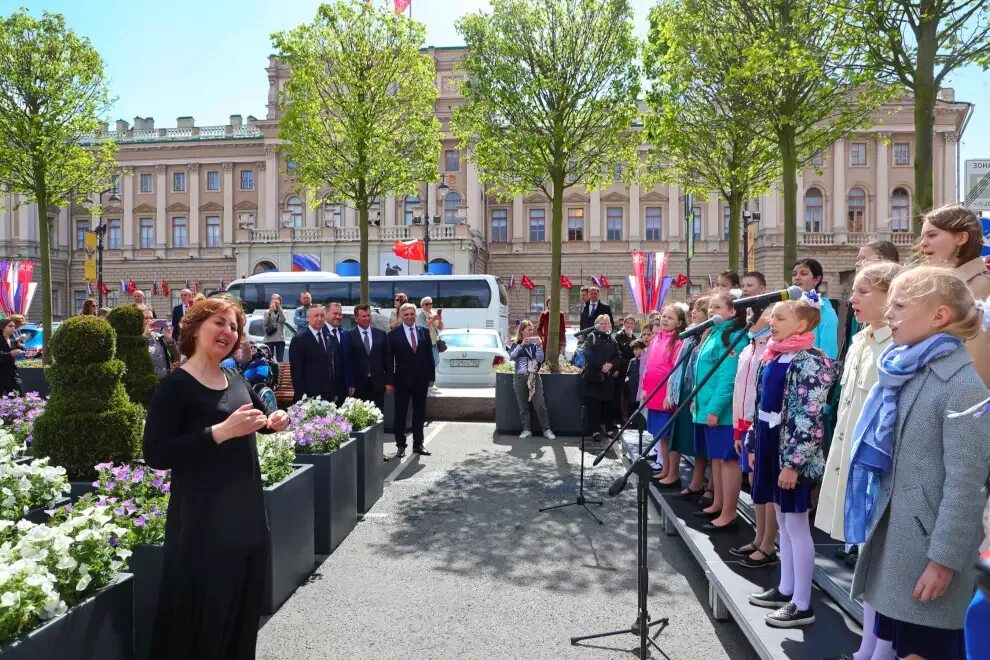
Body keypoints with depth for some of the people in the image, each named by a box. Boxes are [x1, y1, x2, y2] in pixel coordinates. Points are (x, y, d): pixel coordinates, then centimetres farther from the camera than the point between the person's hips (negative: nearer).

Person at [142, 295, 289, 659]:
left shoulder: (236, 380, 7)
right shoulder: (175, 386, -13)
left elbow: (261, 414, 22)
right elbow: (155, 454, -20)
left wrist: (277, 420, -1)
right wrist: (221, 432, -26)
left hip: (247, 512, 7)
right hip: (202, 520, -7)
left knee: (244, 608, 20)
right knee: (201, 618, 5)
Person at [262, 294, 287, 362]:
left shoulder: (283, 311, 9)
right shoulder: (267, 312, 8)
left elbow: (283, 320, -14)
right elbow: (264, 324, -7)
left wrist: (279, 308, -25)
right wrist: (269, 312, -19)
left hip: (280, 339, 0)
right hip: (269, 339, 0)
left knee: (280, 360, -1)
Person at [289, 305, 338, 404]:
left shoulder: (328, 337, 13)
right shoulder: (299, 340, -6)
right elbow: (296, 371, -8)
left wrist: (335, 392, 12)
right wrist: (302, 396, -13)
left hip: (329, 395, 5)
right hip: (309, 396, -5)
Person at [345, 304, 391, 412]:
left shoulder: (381, 334, 7)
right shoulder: (349, 335, 0)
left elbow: (387, 359, 8)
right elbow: (347, 361, -3)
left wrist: (389, 381, 3)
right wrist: (350, 384, -8)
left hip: (377, 383, 2)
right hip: (357, 384, -2)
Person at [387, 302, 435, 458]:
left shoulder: (424, 332, 5)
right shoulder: (394, 335, -3)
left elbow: (429, 356, 8)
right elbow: (389, 360, -4)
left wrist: (431, 376, 3)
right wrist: (389, 381, -7)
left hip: (421, 380, 3)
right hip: (402, 381, -3)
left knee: (419, 413, 11)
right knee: (400, 414, 4)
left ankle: (418, 444, 22)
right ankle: (400, 445, 13)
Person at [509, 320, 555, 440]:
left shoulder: (535, 344, 13)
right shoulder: (516, 344, 9)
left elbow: (540, 359, 4)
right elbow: (512, 356, -9)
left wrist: (539, 347, -9)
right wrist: (521, 345, -20)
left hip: (534, 377, 0)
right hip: (520, 378, 0)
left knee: (540, 404, -6)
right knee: (523, 406, 1)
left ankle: (546, 429, -2)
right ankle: (526, 430, 8)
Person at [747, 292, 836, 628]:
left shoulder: (809, 362, -16)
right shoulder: (773, 356, 10)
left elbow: (809, 419, -20)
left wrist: (792, 462, -21)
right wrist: (753, 444, 15)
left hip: (792, 453, -9)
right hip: (770, 445, 9)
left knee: (796, 524, 1)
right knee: (782, 521, 17)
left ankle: (802, 604, 13)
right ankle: (785, 589, 30)